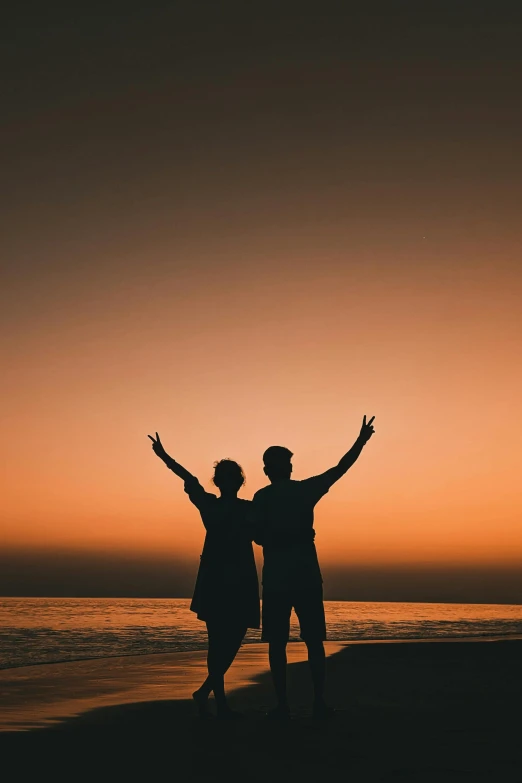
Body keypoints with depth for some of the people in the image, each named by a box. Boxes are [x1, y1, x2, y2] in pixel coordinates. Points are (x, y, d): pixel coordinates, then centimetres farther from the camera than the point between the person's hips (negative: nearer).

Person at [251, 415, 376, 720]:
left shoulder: (261, 497, -1)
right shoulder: (306, 489, 3)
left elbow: (259, 537, -6)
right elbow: (340, 468, 10)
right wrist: (361, 441, 19)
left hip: (276, 577, -1)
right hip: (307, 575, 1)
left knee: (277, 642, 3)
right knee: (314, 641, 7)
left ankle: (283, 705, 0)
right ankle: (320, 702, 5)